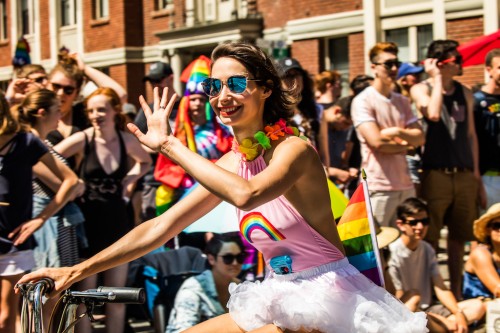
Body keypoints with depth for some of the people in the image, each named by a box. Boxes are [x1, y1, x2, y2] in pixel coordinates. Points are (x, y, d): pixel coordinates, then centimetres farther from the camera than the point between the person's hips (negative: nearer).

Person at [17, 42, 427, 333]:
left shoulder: (293, 148, -16)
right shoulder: (231, 164, 5)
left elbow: (247, 194, -39)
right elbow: (158, 228, 5)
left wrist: (169, 144, -29)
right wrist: (76, 271, 1)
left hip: (328, 298, -8)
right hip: (281, 299, 8)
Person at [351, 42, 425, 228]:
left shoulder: (402, 101, 16)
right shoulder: (363, 101, -5)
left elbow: (420, 137, 7)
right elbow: (376, 141, -16)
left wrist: (398, 132, -11)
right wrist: (405, 145, -1)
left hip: (405, 185, 7)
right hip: (378, 186, -6)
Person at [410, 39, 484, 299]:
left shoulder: (464, 93, 12)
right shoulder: (421, 89, -1)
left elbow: (471, 134, 16)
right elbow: (433, 114, -22)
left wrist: (476, 175, 13)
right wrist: (437, 79, -11)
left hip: (464, 175, 5)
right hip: (435, 174, -5)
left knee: (459, 237, 11)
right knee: (429, 239, -3)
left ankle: (456, 293, 21)